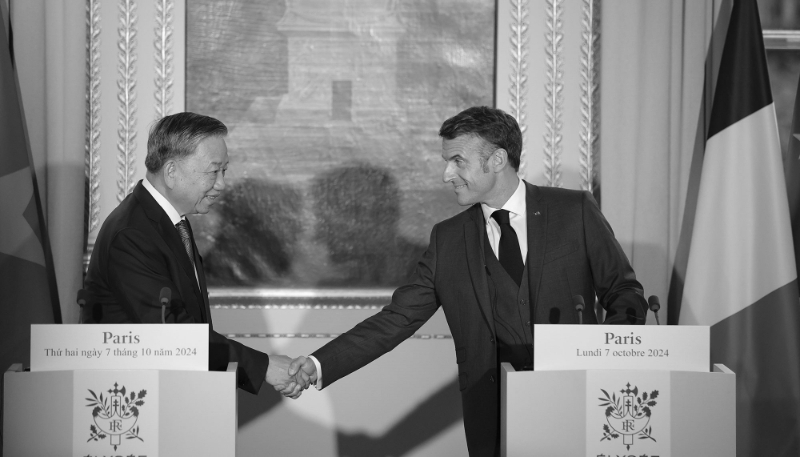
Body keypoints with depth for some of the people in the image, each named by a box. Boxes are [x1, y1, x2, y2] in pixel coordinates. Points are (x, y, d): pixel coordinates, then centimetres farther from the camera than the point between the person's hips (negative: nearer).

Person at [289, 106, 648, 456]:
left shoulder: (575, 212, 0)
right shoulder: (448, 239, 7)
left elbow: (625, 293, 3)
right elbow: (398, 319, 5)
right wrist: (320, 365, -6)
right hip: (492, 416, 2)